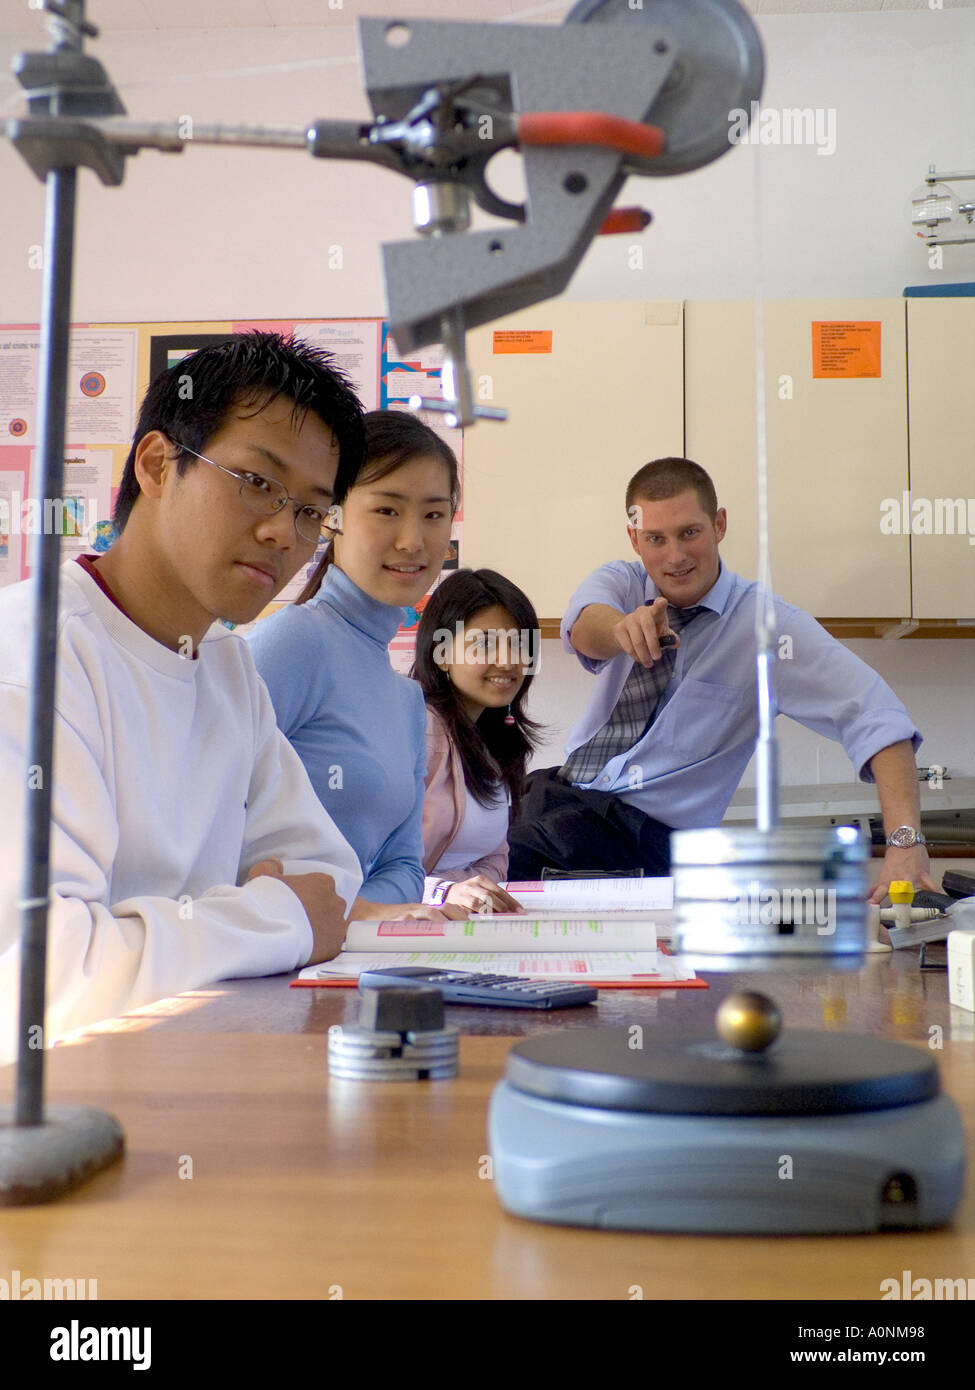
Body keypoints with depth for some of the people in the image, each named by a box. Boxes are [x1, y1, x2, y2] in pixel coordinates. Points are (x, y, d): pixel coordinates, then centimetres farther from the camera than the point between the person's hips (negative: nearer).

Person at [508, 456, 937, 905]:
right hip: (559, 792, 5)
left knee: (518, 853, -26)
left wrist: (905, 841, -31)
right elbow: (584, 627, -19)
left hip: (647, 830, -4)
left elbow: (876, 716, -17)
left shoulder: (768, 624, -6)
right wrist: (624, 629, -45)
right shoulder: (621, 582, 6)